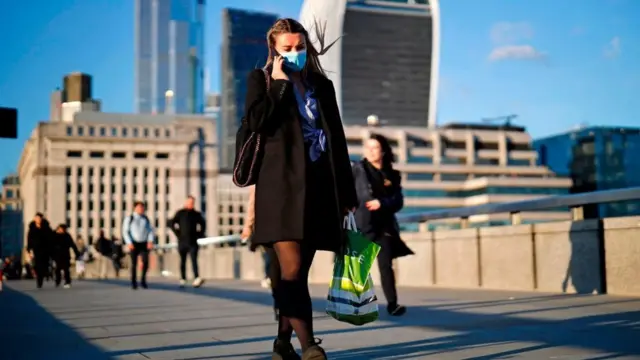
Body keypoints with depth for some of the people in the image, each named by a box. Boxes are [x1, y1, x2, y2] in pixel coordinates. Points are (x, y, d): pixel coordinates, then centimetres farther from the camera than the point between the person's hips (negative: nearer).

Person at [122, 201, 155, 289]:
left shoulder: (146, 218, 9)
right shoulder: (129, 218, 0)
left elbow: (150, 230, 6)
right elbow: (125, 231, -4)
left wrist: (150, 241, -9)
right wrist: (129, 243, -14)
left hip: (144, 244, 2)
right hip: (134, 244, -2)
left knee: (146, 262, -11)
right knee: (134, 263, -4)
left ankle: (143, 280, 7)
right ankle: (134, 283, 10)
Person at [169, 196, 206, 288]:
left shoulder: (196, 214, 8)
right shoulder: (180, 213, 2)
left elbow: (203, 224, 21)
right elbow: (172, 223, 0)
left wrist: (200, 234, 10)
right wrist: (177, 233, -6)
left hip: (193, 242, 0)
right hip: (182, 241, 0)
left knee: (194, 260, -13)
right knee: (183, 261, 9)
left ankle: (197, 279, -27)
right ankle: (183, 280, 19)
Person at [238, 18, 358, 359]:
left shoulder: (322, 84, 17)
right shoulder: (261, 79, 8)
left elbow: (338, 141, 15)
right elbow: (255, 122, -11)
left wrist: (347, 193, 11)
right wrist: (279, 84, -7)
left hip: (319, 187, 4)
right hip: (282, 185, -4)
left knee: (298, 273, 6)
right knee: (292, 270, -14)